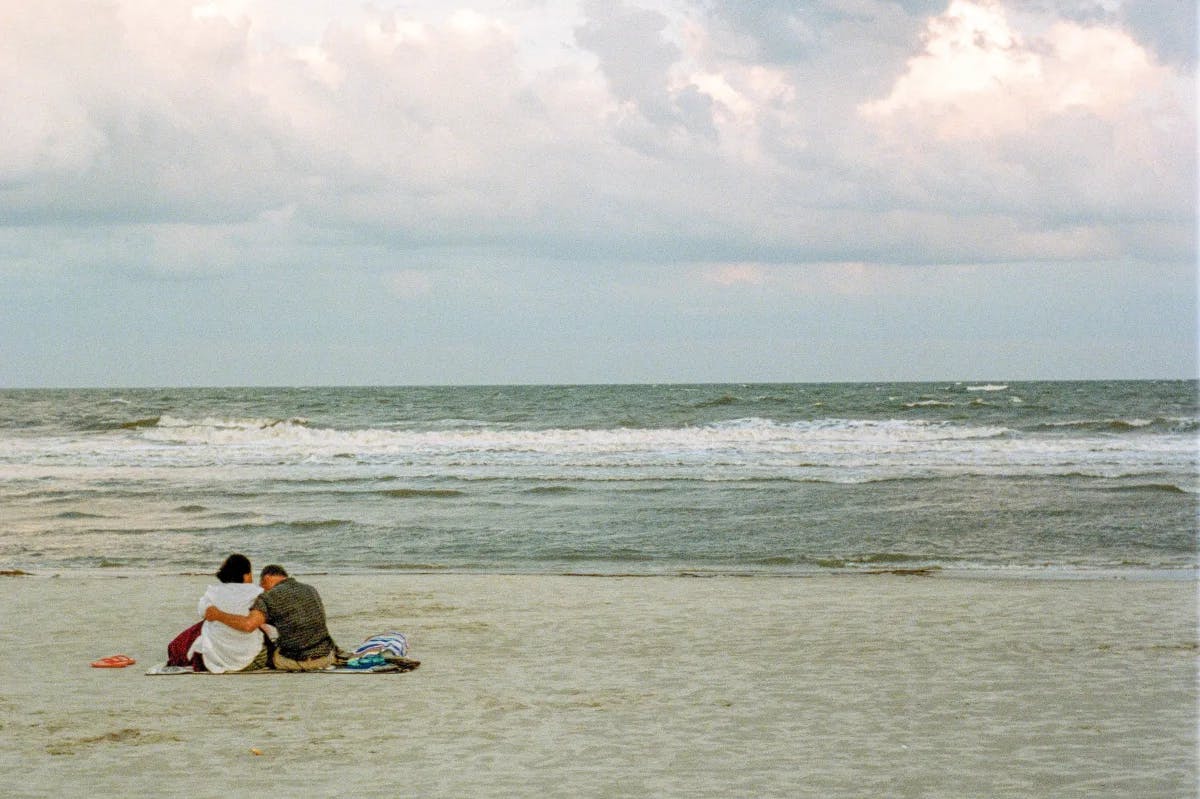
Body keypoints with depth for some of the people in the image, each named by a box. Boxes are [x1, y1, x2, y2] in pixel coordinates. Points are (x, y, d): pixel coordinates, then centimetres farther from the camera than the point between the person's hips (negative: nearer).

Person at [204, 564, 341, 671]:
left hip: (292, 662, -6)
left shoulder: (270, 597, -9)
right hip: (324, 659, 6)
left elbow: (248, 624, -26)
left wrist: (218, 615, -13)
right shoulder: (311, 590, 11)